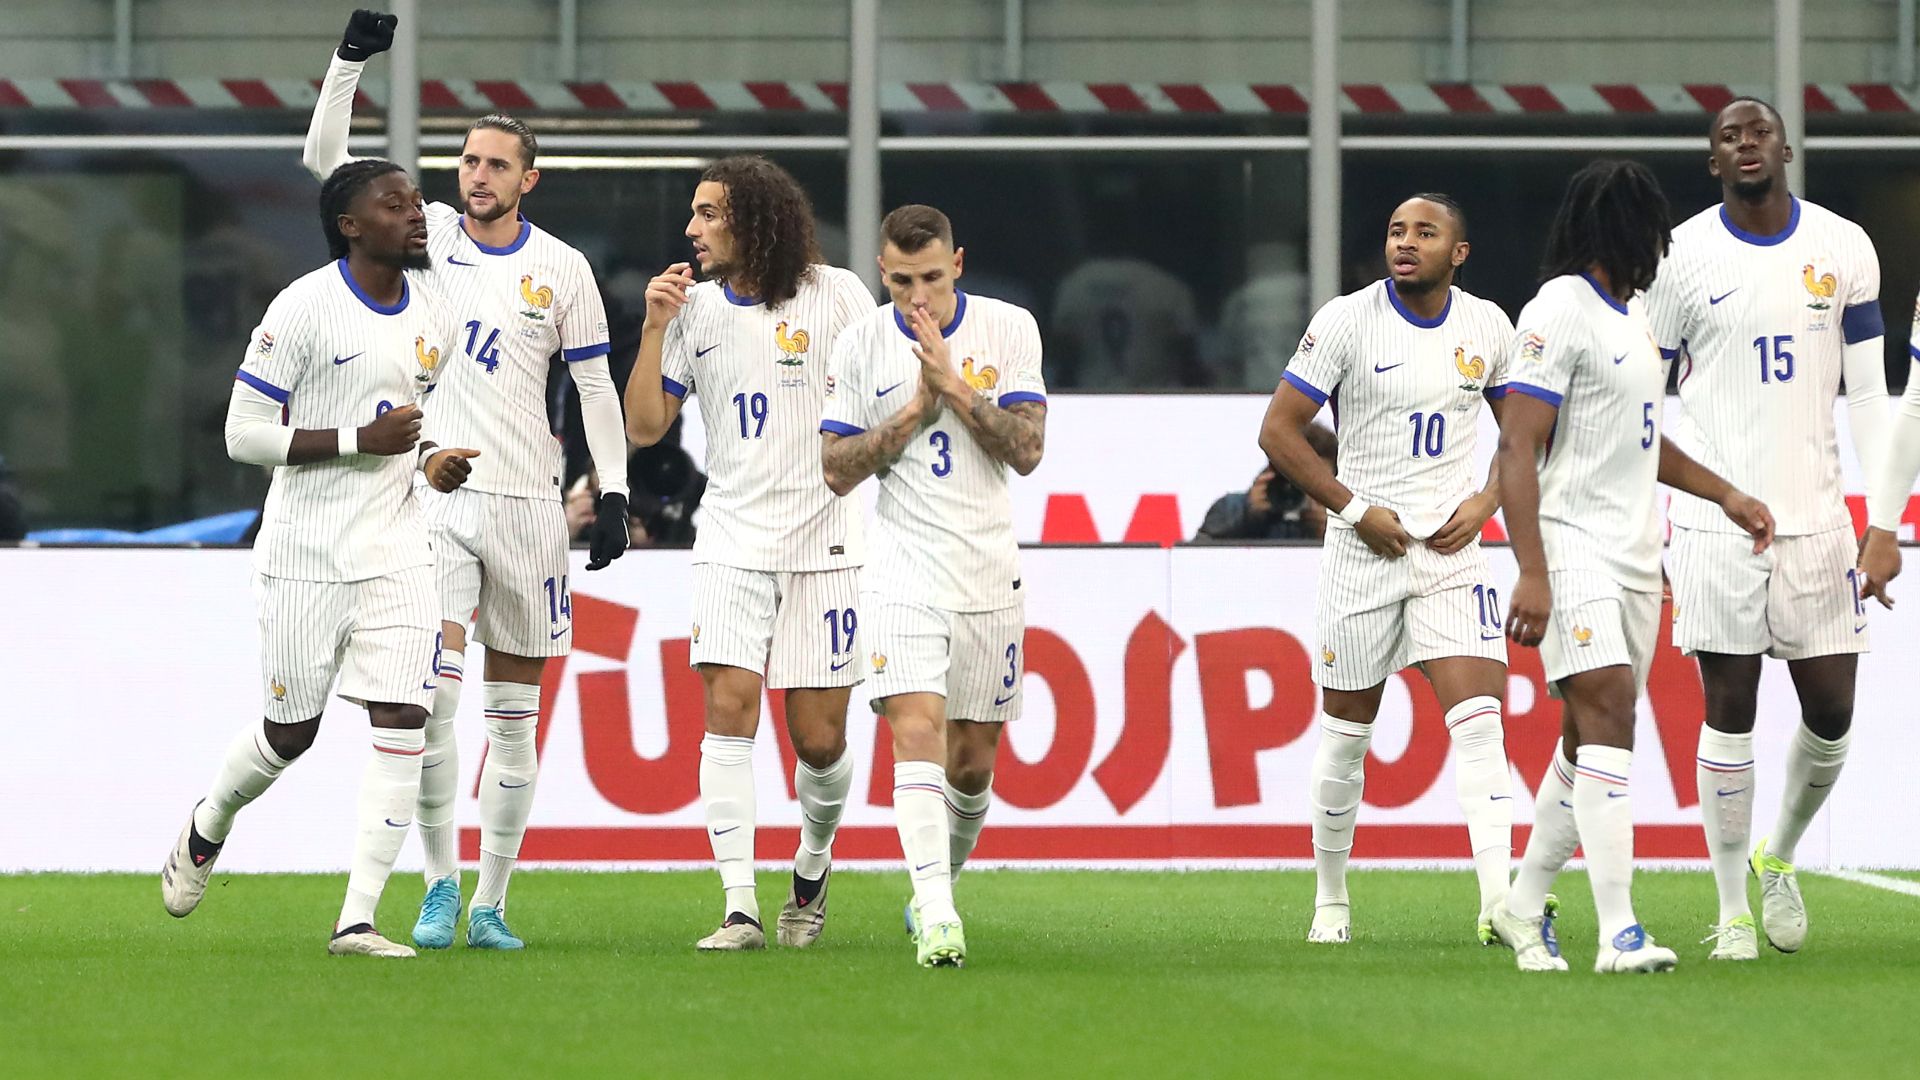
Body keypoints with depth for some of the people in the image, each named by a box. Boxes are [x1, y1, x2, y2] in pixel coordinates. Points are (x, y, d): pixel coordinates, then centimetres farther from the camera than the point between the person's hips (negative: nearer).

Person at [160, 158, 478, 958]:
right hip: (306, 554, -5)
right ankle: (205, 832, 39)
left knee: (402, 723, -9)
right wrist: (362, 440, -20)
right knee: (290, 732, 6)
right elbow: (243, 434, -14)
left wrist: (433, 461, 2)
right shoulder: (304, 308, -12)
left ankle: (356, 921, -7)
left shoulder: (433, 321, 8)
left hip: (396, 553, 5)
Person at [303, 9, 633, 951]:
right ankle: (439, 885, -4)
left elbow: (596, 385, 6)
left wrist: (613, 494, -2)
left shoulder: (561, 269, 3)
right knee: (431, 696, -14)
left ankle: (490, 903, 10)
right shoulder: (427, 235, 4)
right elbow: (325, 160, -1)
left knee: (513, 716, 3)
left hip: (525, 503, 1)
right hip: (435, 495, -1)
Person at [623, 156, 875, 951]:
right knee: (729, 706, -14)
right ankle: (740, 907, -13)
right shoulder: (694, 309, 6)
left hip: (823, 541, -2)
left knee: (819, 737, 0)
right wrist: (654, 327, -4)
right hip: (732, 543, 2)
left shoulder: (835, 295, -2)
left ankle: (813, 869, 28)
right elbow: (644, 427, 5)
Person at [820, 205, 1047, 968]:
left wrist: (953, 383, -16)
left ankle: (940, 883, 33)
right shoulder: (861, 344, 0)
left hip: (990, 572, 2)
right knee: (917, 729, -20)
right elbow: (836, 471, -1)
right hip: (905, 569, -2)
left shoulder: (1009, 329, 0)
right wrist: (915, 408, -12)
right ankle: (936, 915, -29)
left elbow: (1026, 450, -7)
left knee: (973, 760, 8)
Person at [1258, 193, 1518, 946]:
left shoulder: (1487, 327, 4)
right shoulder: (1348, 321, -7)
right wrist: (1355, 510, -10)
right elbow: (1279, 430, -5)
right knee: (1347, 730, 8)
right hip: (1366, 549, -2)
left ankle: (1499, 900, -20)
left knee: (1478, 718, -13)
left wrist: (1485, 503, -1)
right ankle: (1330, 898, 24)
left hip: (1451, 549, 2)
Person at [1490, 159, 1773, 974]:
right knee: (1607, 716, -19)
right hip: (1574, 549, -9)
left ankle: (1522, 906, 22)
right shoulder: (1560, 312, -11)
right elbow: (1517, 450, -16)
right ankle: (1618, 931, -26)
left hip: (1634, 555, 9)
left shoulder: (1629, 315, 19)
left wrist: (1724, 494, 31)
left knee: (1589, 742, 9)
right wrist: (1532, 574, -23)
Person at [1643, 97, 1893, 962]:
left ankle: (1778, 858, 29)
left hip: (1817, 518, 2)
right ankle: (1732, 913, 7)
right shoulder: (1681, 256, -1)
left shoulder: (1843, 248, 5)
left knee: (1832, 712, 2)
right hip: (1714, 523, -2)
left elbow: (1869, 395, 6)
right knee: (1729, 712, -2)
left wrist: (1884, 525, -1)